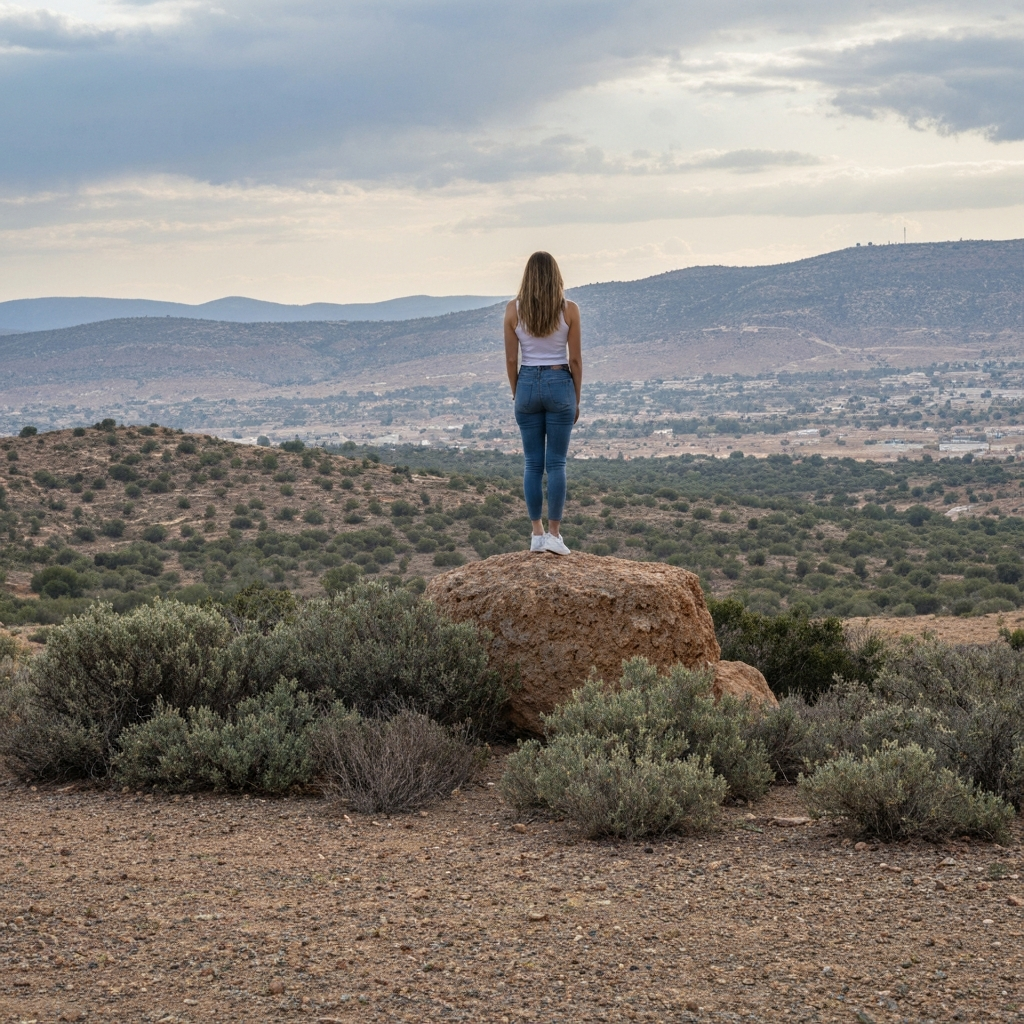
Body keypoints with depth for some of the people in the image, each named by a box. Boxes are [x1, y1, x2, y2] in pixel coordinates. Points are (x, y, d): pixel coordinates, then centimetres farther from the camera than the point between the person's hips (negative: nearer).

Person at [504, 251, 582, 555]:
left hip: (527, 384, 1)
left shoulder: (513, 309, -3)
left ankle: (537, 533, 9)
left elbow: (511, 360, 1)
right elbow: (575, 359, -2)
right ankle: (554, 534, -1)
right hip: (559, 384, -1)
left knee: (532, 463, 9)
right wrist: (576, 400, 8)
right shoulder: (568, 309, -5)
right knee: (556, 463, 1)